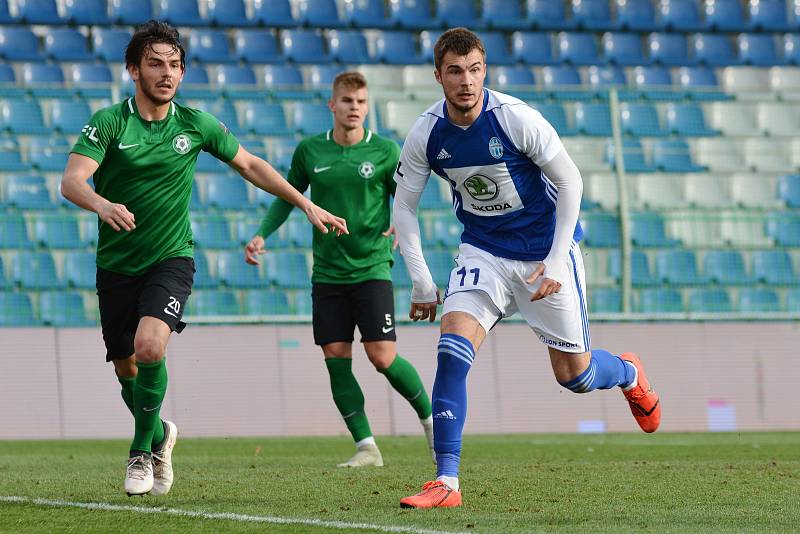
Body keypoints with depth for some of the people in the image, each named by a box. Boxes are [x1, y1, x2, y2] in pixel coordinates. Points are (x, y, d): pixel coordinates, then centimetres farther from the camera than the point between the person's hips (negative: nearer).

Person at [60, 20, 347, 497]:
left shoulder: (196, 125, -2)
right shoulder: (109, 122, -10)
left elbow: (250, 165, 13)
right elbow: (72, 181, -23)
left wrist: (307, 205, 11)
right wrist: (102, 204, -46)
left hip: (171, 260, -1)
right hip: (117, 265, 1)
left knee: (149, 346, -25)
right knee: (126, 368, 8)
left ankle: (141, 451, -7)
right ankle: (160, 434, 39)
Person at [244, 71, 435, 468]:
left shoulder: (385, 151, -2)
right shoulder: (309, 151, 5)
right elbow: (287, 198, 17)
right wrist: (262, 234, 5)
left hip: (371, 269, -3)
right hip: (327, 273, 3)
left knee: (382, 357, -11)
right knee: (336, 360, -3)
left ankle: (430, 418, 13)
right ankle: (366, 447, 4)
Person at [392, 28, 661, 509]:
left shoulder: (516, 118, -22)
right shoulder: (427, 133, -12)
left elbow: (570, 182, -13)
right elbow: (404, 205, 1)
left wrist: (555, 263, -16)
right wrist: (421, 283, -4)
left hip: (546, 249, -2)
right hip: (483, 251, 2)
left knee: (574, 374, 5)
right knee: (453, 348, -21)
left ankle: (630, 375, 43)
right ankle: (446, 483, -19)